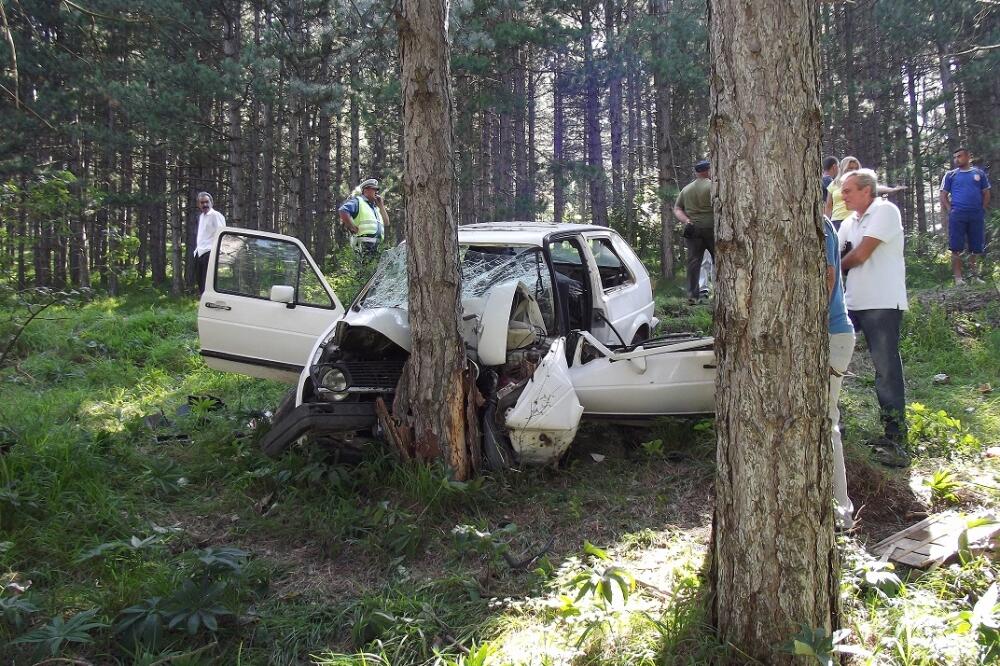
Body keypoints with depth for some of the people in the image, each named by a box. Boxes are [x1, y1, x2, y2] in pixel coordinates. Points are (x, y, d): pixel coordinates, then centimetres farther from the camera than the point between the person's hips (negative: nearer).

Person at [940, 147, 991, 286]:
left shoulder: (979, 173, 11)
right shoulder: (950, 175, 7)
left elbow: (986, 193, 14)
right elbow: (943, 196, 6)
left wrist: (981, 210, 4)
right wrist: (950, 211, -5)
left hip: (976, 216, 2)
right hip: (957, 216, -2)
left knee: (975, 248, 5)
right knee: (957, 248, -6)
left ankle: (973, 275, 17)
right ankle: (958, 277, -3)